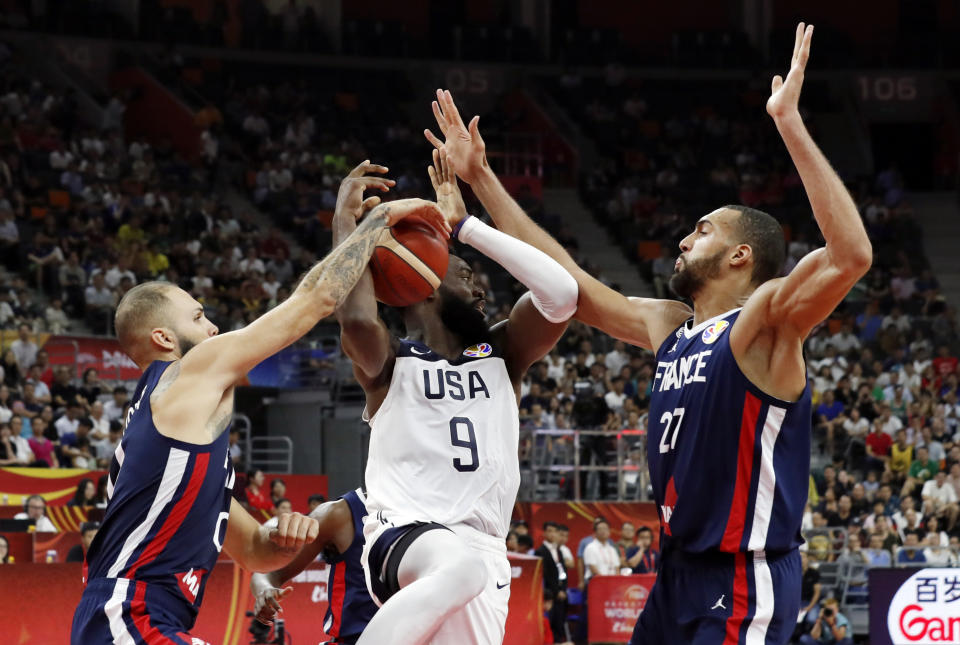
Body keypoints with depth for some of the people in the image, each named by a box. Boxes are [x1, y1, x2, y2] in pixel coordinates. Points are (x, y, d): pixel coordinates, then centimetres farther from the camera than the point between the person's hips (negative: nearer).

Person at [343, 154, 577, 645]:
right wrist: (347, 217, -6)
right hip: (403, 537, -6)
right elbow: (356, 318, -20)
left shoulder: (502, 354, 17)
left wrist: (467, 227, 4)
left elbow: (561, 294, -1)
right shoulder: (389, 360, 5)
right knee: (460, 567, -40)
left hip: (483, 550, 6)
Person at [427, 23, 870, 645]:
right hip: (679, 571, 9)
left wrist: (790, 124, -30)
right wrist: (481, 179, 22)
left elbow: (851, 255, -26)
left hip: (744, 579, -9)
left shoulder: (764, 323, -9)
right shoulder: (668, 327, 14)